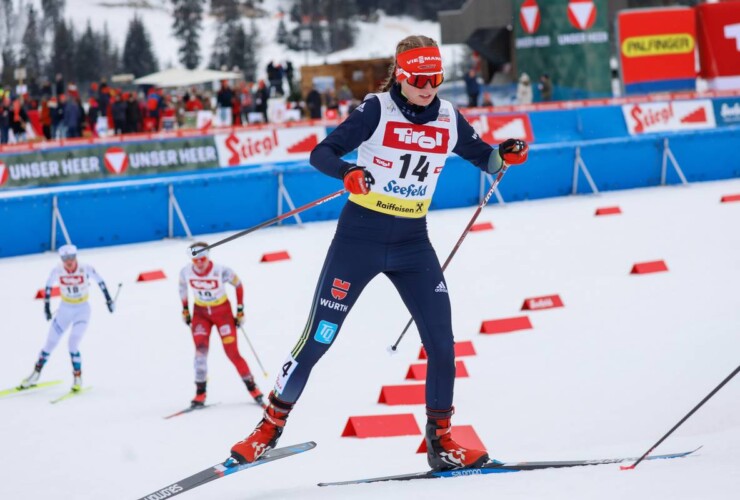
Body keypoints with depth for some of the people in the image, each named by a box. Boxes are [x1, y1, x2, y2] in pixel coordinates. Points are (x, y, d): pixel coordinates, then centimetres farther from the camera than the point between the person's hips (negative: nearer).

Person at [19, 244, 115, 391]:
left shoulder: (86, 269, -20)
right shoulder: (57, 271, -15)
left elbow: (100, 281, -3)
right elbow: (48, 286, 4)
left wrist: (108, 299, 3)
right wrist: (46, 306, 6)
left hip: (82, 310, -3)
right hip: (65, 309, 3)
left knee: (73, 344, -18)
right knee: (50, 343, 9)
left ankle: (77, 377, -3)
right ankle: (36, 374, 26)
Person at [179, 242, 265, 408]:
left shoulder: (221, 271, -25)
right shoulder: (186, 272, -16)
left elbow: (238, 284, -7)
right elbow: (182, 286, 7)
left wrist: (240, 310, -6)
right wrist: (185, 310, 11)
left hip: (223, 311, -2)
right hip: (200, 312, 2)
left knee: (232, 352, -6)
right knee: (201, 349, -17)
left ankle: (252, 388, 8)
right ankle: (200, 393, -9)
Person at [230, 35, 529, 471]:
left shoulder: (449, 119, 2)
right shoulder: (377, 110, -10)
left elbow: (483, 157, 13)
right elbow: (322, 152, -14)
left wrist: (507, 155, -10)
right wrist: (348, 172, -35)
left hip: (413, 244, 4)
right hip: (361, 238, -4)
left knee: (442, 341, -3)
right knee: (318, 338, -3)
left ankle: (441, 441, 11)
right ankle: (270, 427, 9)